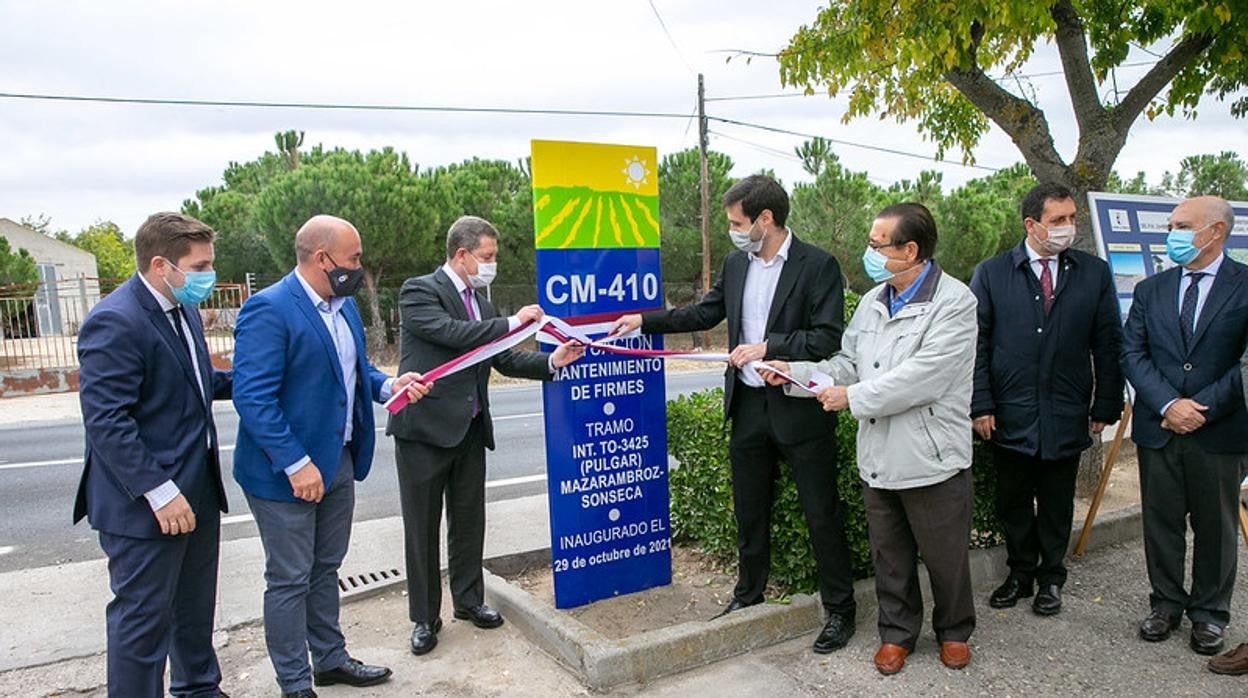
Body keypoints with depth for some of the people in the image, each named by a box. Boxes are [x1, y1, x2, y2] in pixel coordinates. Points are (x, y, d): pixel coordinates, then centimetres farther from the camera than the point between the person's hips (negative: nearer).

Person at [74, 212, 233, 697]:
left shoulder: (183, 308, 8)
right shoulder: (115, 323, -20)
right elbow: (105, 421, -23)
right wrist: (159, 492, -25)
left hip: (198, 489, 9)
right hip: (146, 504, -9)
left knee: (196, 606, 22)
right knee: (144, 618, 5)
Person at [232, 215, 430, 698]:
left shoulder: (344, 305, 7)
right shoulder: (269, 309, -19)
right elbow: (252, 396, -23)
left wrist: (388, 385, -1)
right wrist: (296, 464, -26)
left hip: (339, 460, 8)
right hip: (287, 471, -8)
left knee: (325, 568, 21)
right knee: (290, 581, 7)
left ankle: (330, 659, 37)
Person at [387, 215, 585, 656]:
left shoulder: (480, 303, 12)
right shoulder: (419, 291, -9)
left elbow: (503, 360, 12)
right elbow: (451, 333, -25)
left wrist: (552, 361, -2)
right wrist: (512, 322, -21)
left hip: (469, 430, 7)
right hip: (425, 427, -7)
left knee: (469, 520, 15)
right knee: (422, 526, 5)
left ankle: (468, 600, 32)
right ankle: (425, 617, 19)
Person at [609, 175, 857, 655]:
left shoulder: (818, 265, -12)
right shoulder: (736, 263, 6)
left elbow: (828, 337, -17)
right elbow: (705, 313, 14)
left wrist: (769, 346, -24)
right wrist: (645, 320, 7)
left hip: (800, 409, -6)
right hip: (748, 405, 6)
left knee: (821, 512, 5)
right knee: (749, 508, 18)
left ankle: (839, 610, 22)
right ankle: (749, 592, 36)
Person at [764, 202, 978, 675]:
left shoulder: (954, 303, -15)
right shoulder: (872, 302, 9)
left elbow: (921, 378, -23)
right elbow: (848, 365, 12)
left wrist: (853, 397, -17)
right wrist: (795, 374, -2)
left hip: (933, 461, -6)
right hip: (878, 458, 6)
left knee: (945, 556, 13)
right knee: (889, 555, 18)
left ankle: (954, 631, 38)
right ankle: (897, 632, 37)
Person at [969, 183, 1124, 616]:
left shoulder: (1095, 274, 2)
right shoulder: (991, 274, -2)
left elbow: (1108, 346, 5)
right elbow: (977, 344, -3)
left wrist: (1106, 406, 2)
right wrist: (981, 405, -8)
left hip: (1066, 417, 1)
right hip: (1010, 416, -1)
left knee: (1057, 506, 13)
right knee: (1013, 503, 11)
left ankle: (1051, 578, 31)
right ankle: (1020, 574, 30)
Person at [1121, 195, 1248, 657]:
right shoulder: (1150, 290, 7)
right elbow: (1132, 353, 0)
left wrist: (1203, 409, -15)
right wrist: (1168, 404, -13)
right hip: (1157, 430, 3)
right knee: (1161, 523, 11)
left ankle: (1209, 614, 26)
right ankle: (1166, 605, 27)